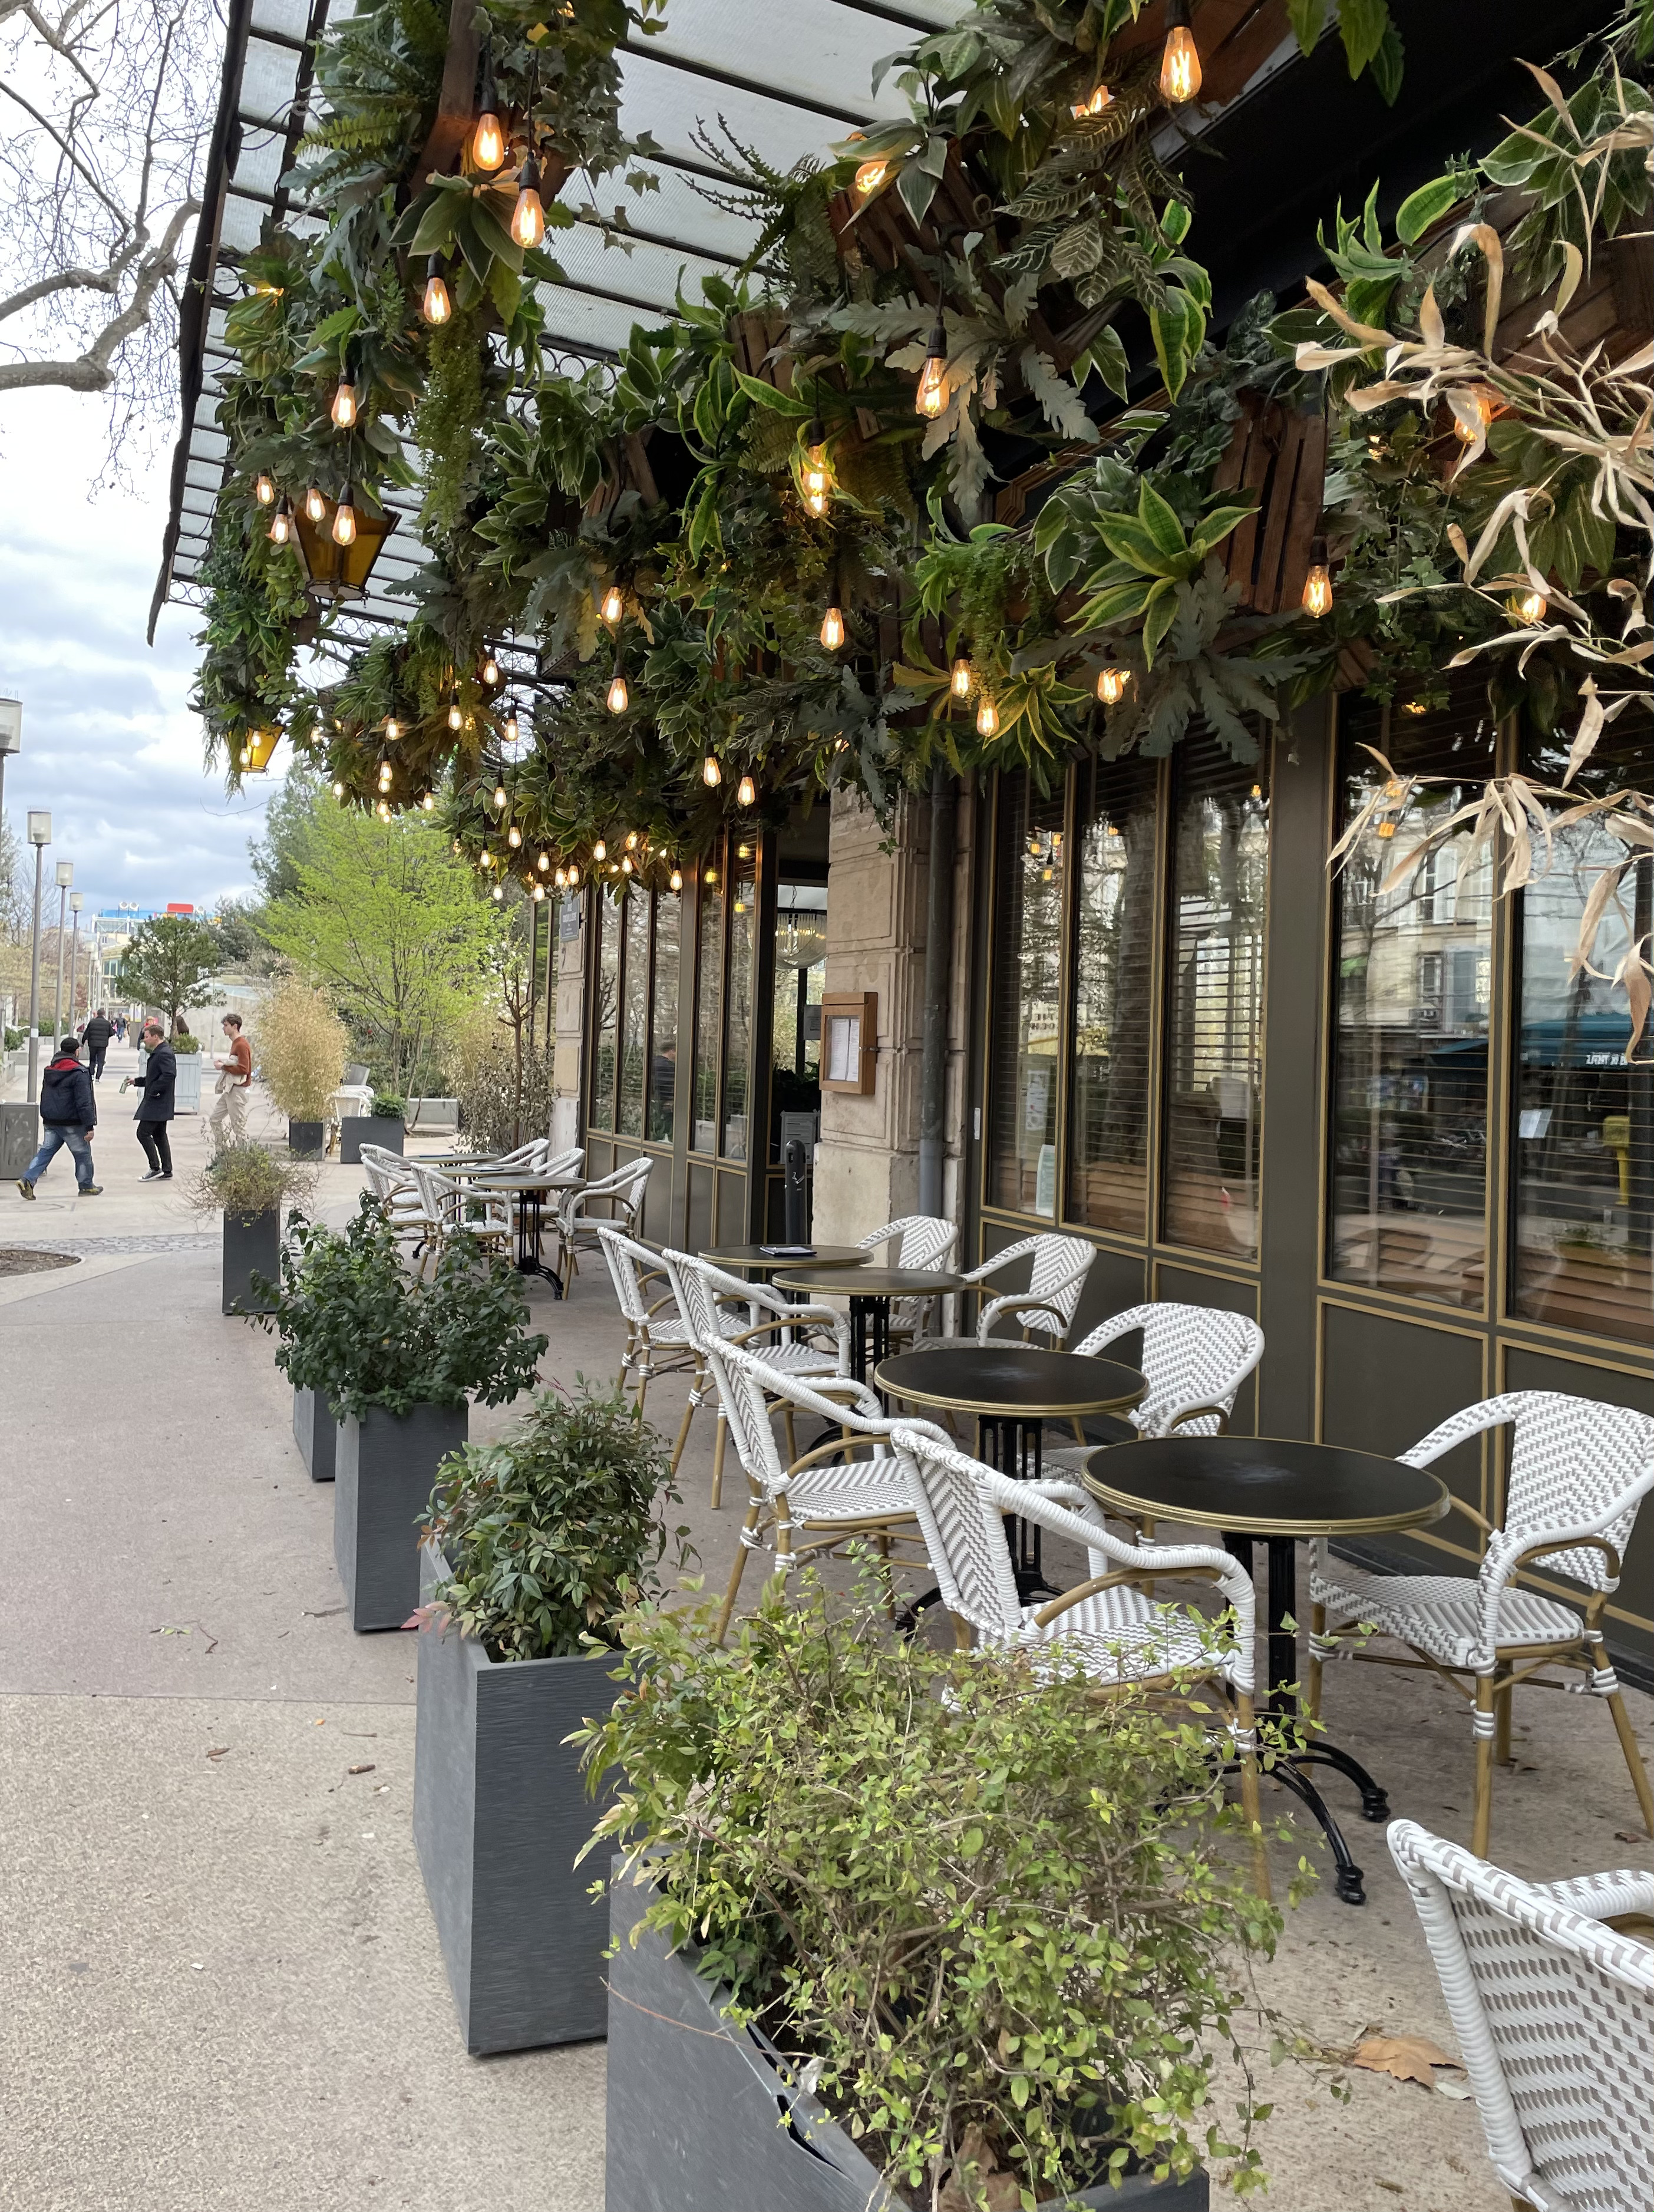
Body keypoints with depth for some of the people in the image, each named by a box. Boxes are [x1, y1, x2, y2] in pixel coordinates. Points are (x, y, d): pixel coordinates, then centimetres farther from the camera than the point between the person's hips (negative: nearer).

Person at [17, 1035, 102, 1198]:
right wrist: (90, 1126, -16)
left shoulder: (50, 1072, 11)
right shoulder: (79, 1073, -14)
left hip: (51, 1122, 7)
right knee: (83, 1154, 8)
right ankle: (86, 1186, 18)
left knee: (46, 1151, 7)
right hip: (72, 1124, -7)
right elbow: (84, 1102, -18)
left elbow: (44, 1098, 20)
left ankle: (27, 1179, -10)